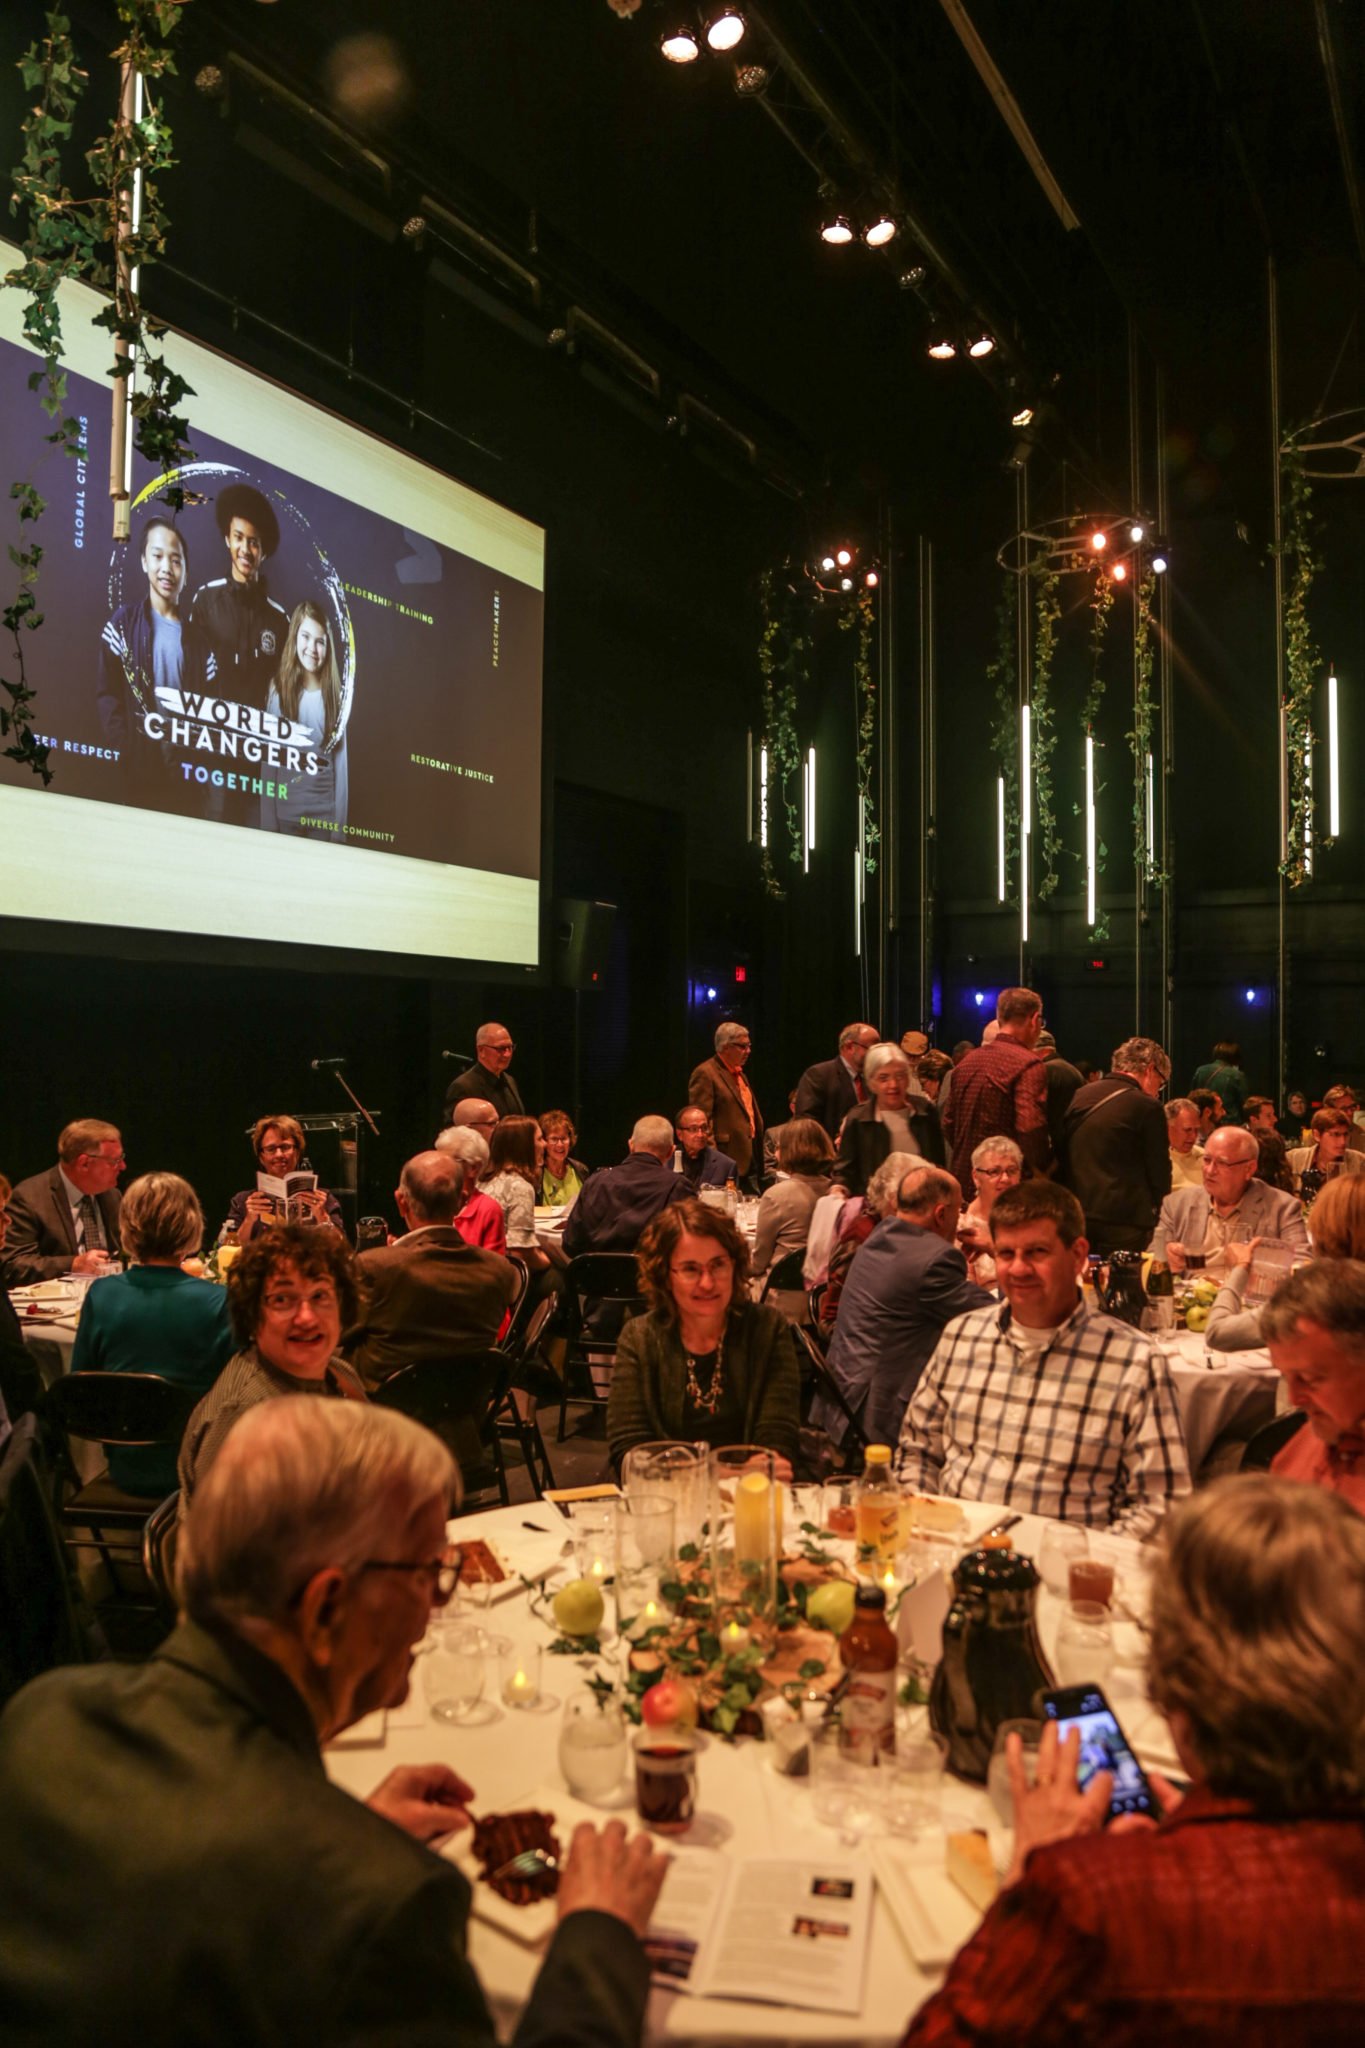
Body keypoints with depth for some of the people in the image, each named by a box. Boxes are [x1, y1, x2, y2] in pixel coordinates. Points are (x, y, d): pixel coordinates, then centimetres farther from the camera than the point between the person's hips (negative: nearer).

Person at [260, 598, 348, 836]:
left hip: (324, 812, 0)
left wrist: (339, 824, -2)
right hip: (285, 810, 0)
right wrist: (268, 823, -5)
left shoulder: (334, 694, 0)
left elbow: (340, 764, 1)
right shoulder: (277, 689, -2)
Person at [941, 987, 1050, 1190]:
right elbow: (1031, 1129, -22)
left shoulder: (967, 1061, 9)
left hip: (963, 1181, 7)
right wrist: (1042, 1173, -7)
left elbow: (948, 1124, 15)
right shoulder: (1029, 1064, -13)